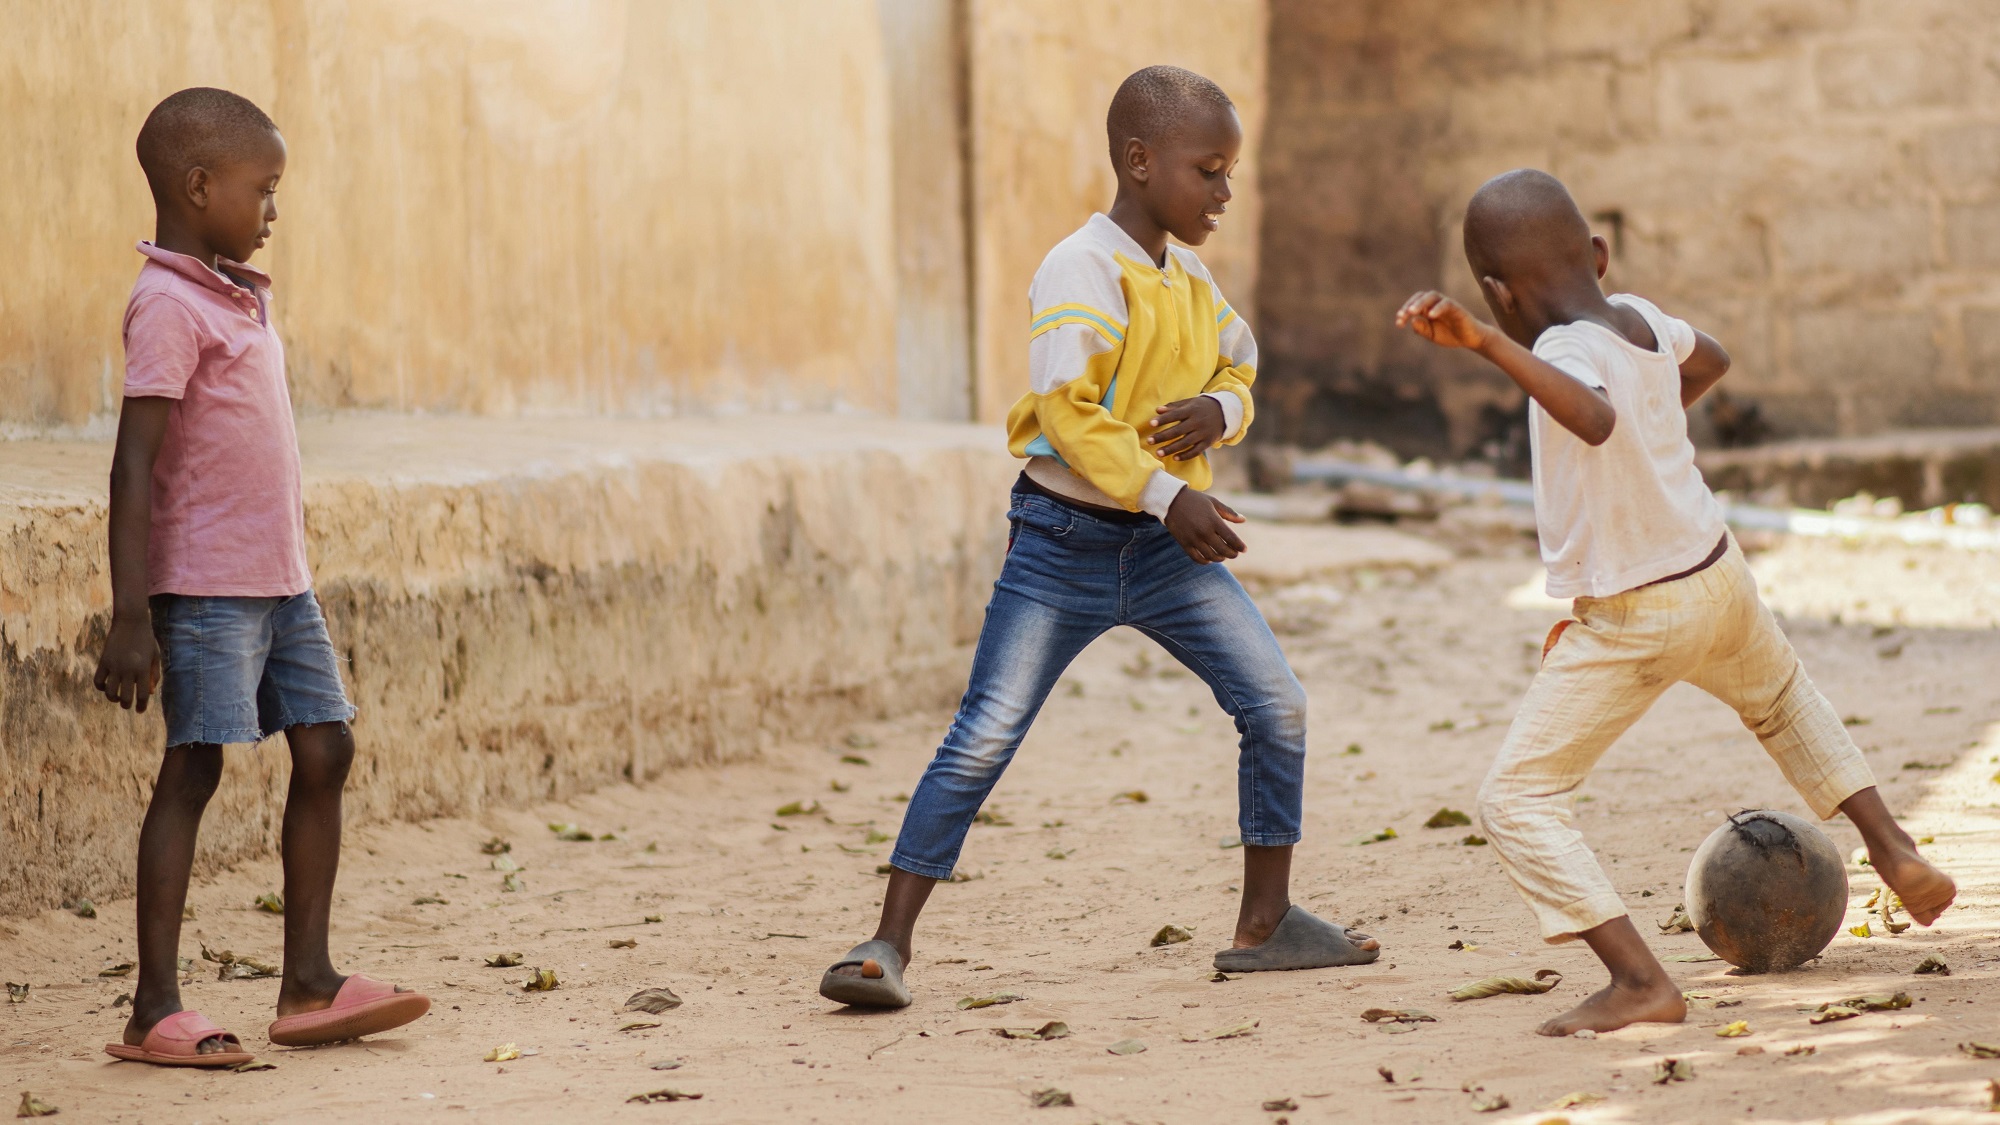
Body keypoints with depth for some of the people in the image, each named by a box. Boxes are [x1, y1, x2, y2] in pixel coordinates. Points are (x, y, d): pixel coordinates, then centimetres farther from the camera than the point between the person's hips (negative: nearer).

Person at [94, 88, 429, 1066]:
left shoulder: (242, 300, 14)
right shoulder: (167, 307, -13)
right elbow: (135, 466, -18)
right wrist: (130, 618, -21)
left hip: (278, 580, 9)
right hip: (205, 584, -9)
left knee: (324, 750, 7)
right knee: (193, 768, -6)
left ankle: (308, 984, 13)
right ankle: (155, 1010, -1)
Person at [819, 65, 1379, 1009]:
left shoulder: (1190, 278, 9)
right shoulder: (1080, 272, -15)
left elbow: (1239, 364, 21)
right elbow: (1066, 411, -23)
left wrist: (1219, 409, -3)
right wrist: (1167, 496, -24)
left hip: (1168, 549, 7)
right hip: (1066, 541, -7)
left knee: (1277, 706, 0)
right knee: (983, 738, -8)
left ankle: (1265, 923, 14)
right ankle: (889, 943, -2)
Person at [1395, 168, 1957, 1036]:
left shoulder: (1571, 351, -24)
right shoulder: (1640, 318, -1)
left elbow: (1594, 418, -49)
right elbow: (1708, 360, 22)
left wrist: (1487, 341, -51)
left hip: (1631, 623, -8)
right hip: (1720, 576, 8)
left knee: (1516, 800, -4)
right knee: (1779, 697, 39)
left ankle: (1639, 980, -15)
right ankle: (1894, 851, 41)